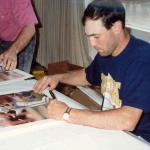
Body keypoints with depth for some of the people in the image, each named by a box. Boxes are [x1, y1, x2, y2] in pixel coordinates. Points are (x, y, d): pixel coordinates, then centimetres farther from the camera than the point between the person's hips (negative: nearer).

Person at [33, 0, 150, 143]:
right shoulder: (105, 52, 2)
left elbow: (127, 121, -35)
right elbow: (87, 75, 24)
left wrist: (68, 114, -29)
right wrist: (58, 77, 5)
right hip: (109, 127, 7)